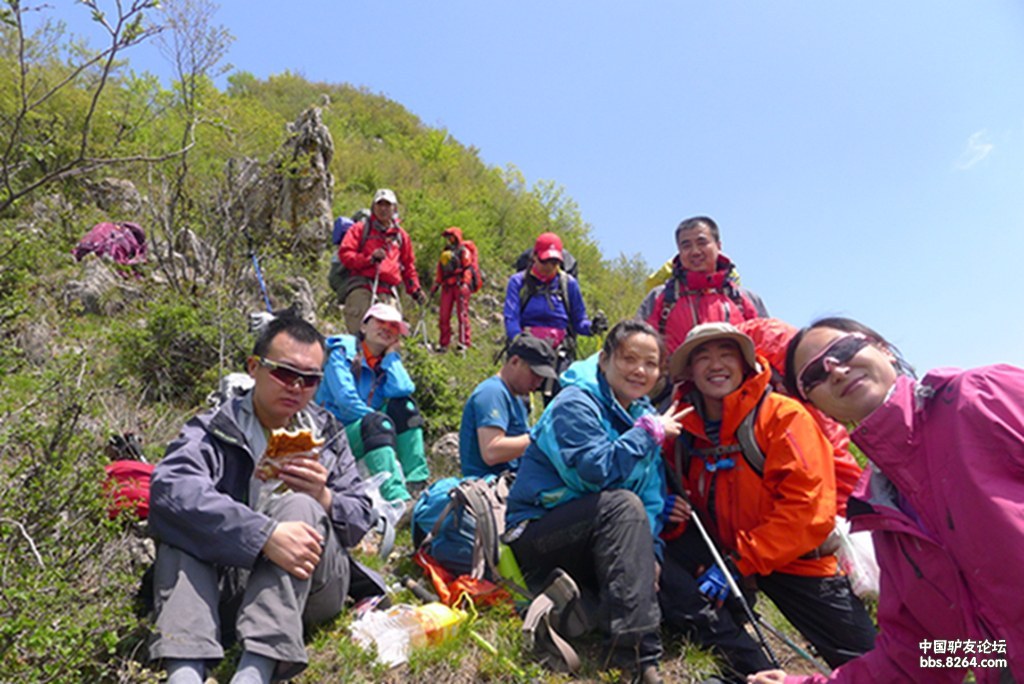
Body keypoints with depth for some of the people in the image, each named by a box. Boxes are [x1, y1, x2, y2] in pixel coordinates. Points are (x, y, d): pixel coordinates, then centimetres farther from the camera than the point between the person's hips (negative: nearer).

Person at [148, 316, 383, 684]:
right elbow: (170, 489, -23)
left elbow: (361, 519, 7)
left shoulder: (327, 434, 10)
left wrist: (323, 500, -17)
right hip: (226, 584, 0)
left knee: (297, 506, -27)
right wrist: (265, 535, -36)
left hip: (312, 585, 1)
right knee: (181, 526, -23)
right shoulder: (212, 431, 1)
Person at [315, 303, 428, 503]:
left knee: (403, 406, -14)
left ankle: (416, 483, -21)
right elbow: (346, 400, -19)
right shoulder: (341, 351, -5)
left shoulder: (388, 361, 10)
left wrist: (391, 354, -5)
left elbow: (402, 390, -14)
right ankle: (397, 499, -45)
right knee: (376, 422, -32)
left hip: (372, 434, 6)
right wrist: (381, 418, -17)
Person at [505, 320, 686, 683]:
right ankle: (634, 651, -35)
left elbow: (651, 499, 3)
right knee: (621, 504, -32)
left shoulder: (643, 414, 8)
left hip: (595, 549, 7)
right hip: (536, 537, -7)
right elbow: (595, 471, -28)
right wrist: (649, 432, -19)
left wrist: (649, 548, -13)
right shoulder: (575, 404, -14)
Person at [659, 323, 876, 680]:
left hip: (794, 558, -3)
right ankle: (751, 665, -18)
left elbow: (808, 508, -24)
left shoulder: (783, 415, -18)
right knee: (656, 555, -24)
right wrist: (674, 517, -19)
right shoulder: (682, 429, -5)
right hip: (722, 550, 3)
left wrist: (740, 562, -26)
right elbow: (681, 501, 6)